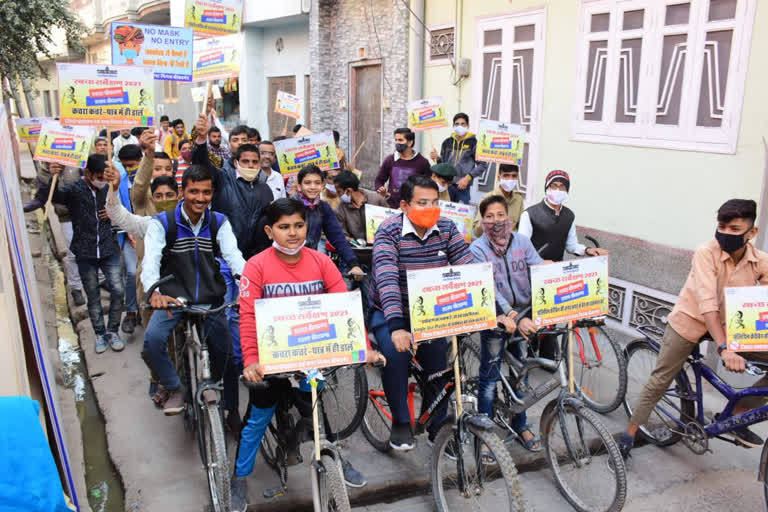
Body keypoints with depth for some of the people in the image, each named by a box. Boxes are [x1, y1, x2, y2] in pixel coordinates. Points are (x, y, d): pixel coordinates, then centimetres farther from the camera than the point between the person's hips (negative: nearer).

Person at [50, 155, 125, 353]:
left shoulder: (109, 188, 2)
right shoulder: (74, 190, -8)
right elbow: (55, 196, -30)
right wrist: (53, 178, -51)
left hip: (109, 250, 2)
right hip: (85, 253, -2)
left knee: (117, 291, -4)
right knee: (93, 297, 8)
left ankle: (112, 331, 15)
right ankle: (100, 335, 24)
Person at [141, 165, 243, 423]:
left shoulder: (219, 222, 1)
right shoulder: (162, 223, -6)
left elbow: (233, 255, -13)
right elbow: (151, 260, -19)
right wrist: (154, 292, -40)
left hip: (212, 300, 2)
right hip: (173, 297, -2)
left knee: (226, 352, 2)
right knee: (153, 339, -27)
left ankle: (232, 410, 23)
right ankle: (174, 389, -3)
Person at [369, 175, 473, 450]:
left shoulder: (446, 229, -7)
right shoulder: (389, 231, -19)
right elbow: (387, 279, -32)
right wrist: (397, 326, -43)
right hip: (388, 311, -3)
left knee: (438, 365, -5)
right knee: (395, 352, -29)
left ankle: (438, 427, 24)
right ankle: (400, 422, -6)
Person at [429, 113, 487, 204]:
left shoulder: (474, 143, -1)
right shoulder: (447, 142, 10)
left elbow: (483, 165, -3)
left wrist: (468, 177, -12)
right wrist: (437, 158, -1)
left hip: (463, 186, -3)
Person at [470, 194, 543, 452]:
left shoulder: (522, 242, -3)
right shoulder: (478, 249, -14)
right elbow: (489, 289, -24)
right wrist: (514, 317, -35)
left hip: (524, 315, 4)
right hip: (496, 318, -4)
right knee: (490, 376, 4)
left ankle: (520, 425, 34)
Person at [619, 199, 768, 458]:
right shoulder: (707, 253, -25)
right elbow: (707, 303, -34)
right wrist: (724, 349, -43)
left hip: (728, 325, 4)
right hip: (690, 321, -4)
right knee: (659, 382, -4)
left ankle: (737, 417, 6)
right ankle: (628, 436, 10)